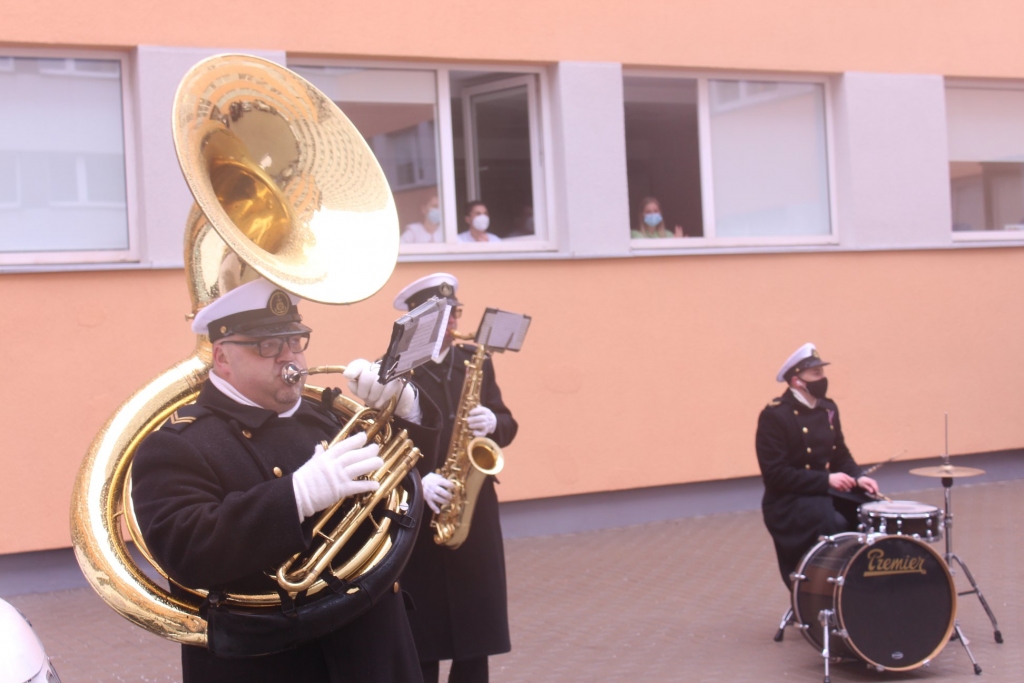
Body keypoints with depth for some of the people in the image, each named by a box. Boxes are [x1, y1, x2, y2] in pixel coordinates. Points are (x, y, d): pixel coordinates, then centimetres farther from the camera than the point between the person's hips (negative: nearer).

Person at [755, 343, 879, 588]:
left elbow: (841, 454, 17)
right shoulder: (774, 416, -15)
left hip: (829, 492, 7)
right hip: (790, 500, -7)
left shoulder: (828, 408, 9)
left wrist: (857, 478, -4)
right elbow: (775, 474, -20)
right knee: (835, 525, -31)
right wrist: (826, 480, -23)